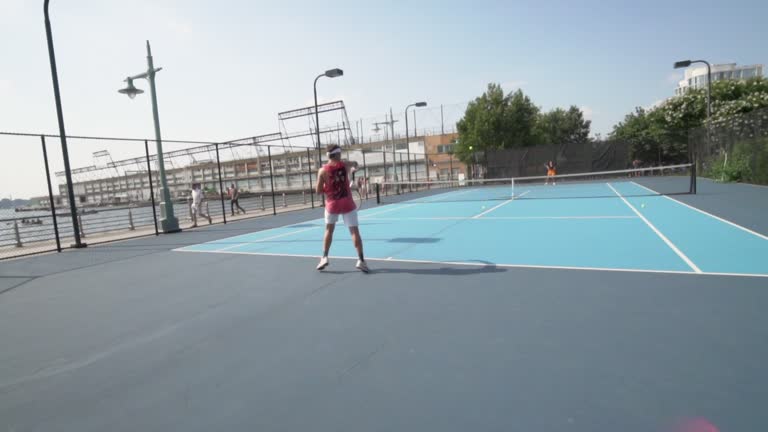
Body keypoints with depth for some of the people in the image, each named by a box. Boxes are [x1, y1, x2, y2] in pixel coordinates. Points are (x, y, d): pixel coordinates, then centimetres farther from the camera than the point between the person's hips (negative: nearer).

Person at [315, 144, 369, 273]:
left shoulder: (323, 170, -7)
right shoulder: (344, 164, -4)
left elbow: (318, 191, -5)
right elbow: (355, 164, 20)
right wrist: (353, 163, 41)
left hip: (332, 204, 1)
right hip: (347, 204, -1)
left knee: (329, 230, 19)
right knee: (355, 231, 0)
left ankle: (324, 258, 17)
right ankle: (361, 260, -5)